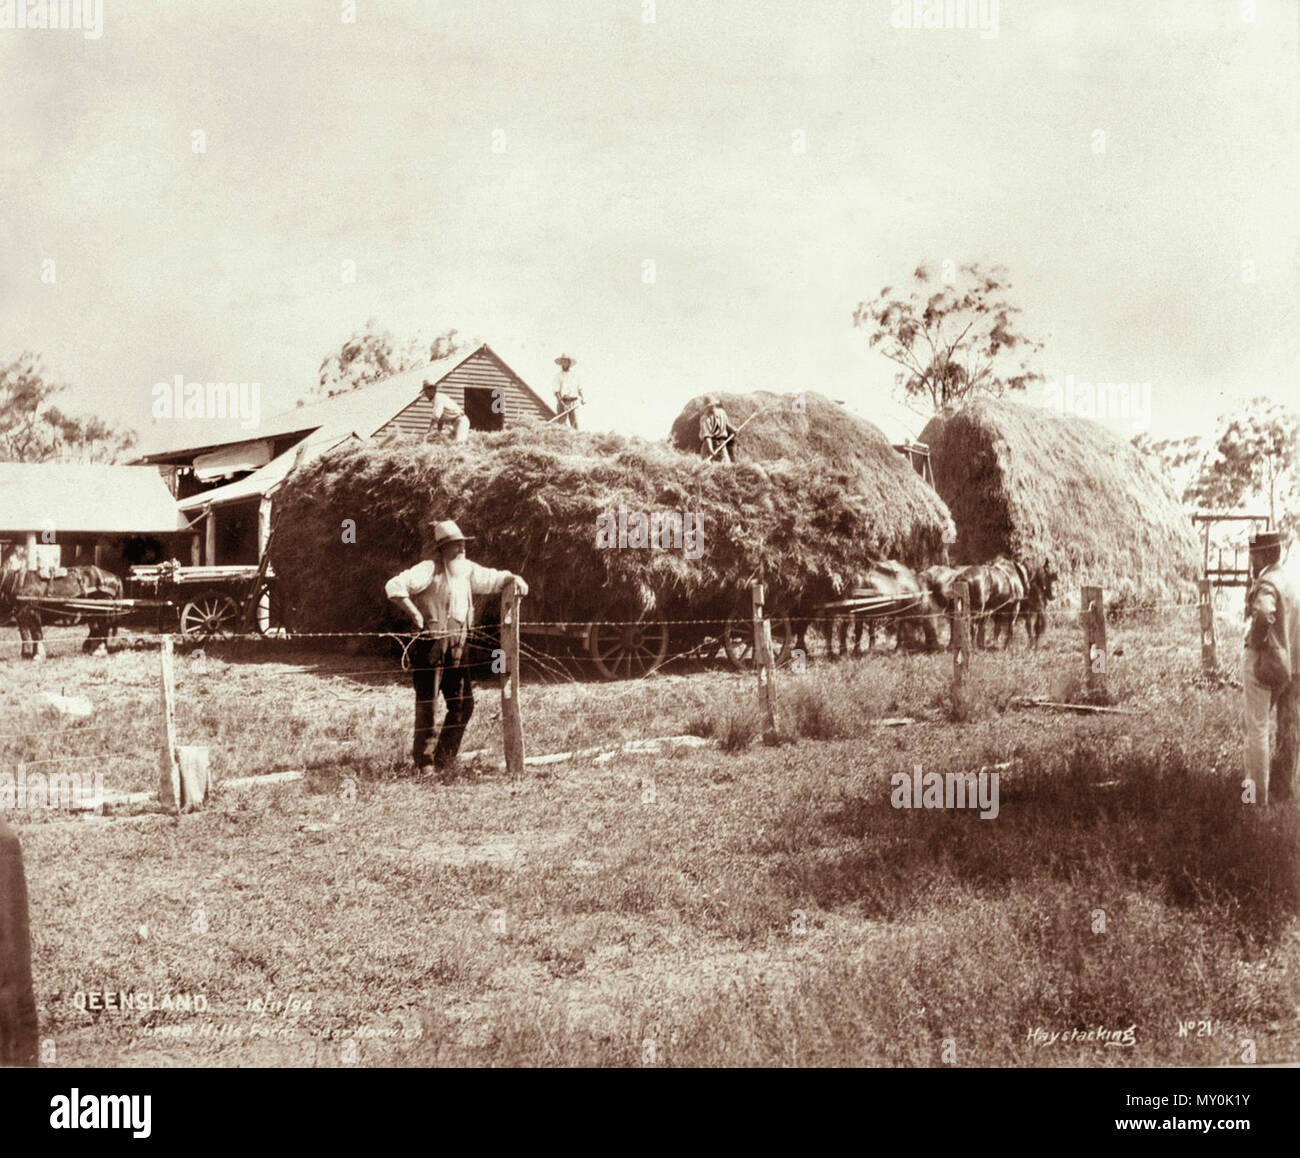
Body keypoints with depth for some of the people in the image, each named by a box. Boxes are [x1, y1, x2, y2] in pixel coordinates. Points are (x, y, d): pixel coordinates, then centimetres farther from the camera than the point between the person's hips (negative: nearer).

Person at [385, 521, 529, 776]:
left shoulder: (466, 570, 12)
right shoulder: (429, 569, -10)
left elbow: (492, 579, 23)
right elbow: (394, 587, -18)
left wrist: (513, 578, 3)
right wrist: (415, 614, -16)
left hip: (456, 647, 7)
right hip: (430, 646, -7)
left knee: (463, 704, 5)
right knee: (427, 704, -2)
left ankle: (443, 760, 16)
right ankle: (423, 762, 8)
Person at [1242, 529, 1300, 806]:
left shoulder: (1267, 584, -16)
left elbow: (1263, 614, -36)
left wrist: (1255, 641, -21)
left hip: (1264, 660, -8)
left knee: (1257, 729, 1)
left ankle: (1257, 794, 4)